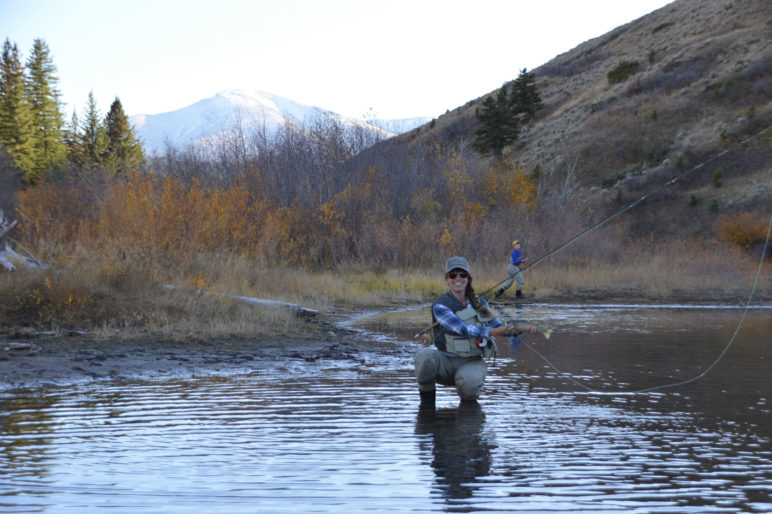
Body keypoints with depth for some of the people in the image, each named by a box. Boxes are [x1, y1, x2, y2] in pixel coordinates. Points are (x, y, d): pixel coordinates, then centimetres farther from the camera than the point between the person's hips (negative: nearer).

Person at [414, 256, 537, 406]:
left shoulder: (478, 303, 10)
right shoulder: (440, 306, -9)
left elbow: (499, 327, 11)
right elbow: (463, 329, -22)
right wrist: (491, 331, -36)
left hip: (472, 362, 2)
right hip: (446, 360, -2)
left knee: (469, 383, -35)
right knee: (425, 356, -36)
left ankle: (469, 399, 4)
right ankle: (427, 394, -8)